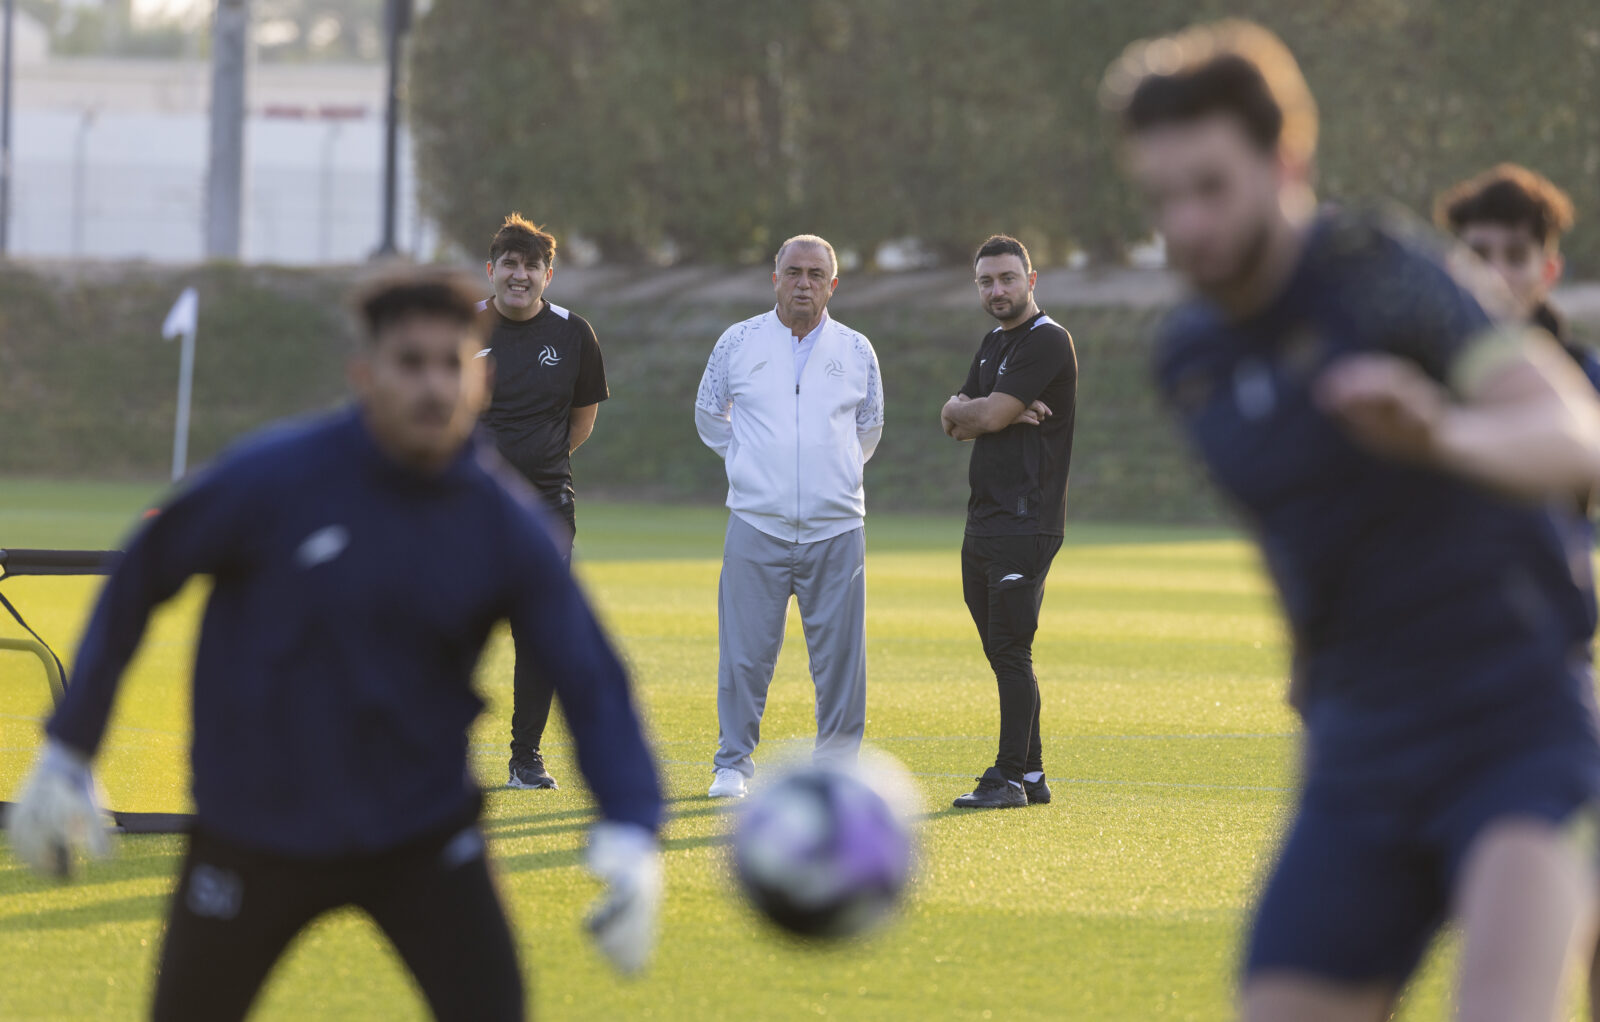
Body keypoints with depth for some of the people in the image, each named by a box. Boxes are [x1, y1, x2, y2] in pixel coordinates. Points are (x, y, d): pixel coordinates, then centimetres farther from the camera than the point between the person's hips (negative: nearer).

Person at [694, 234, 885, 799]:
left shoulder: (856, 351, 9)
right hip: (756, 525, -1)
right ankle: (733, 764, 8)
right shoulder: (738, 343, 5)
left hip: (836, 529, 1)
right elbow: (708, 414, 19)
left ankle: (836, 767, 9)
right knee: (744, 652, -3)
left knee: (839, 654, 0)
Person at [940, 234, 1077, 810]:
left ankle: (1010, 777, -9)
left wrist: (965, 410, 5)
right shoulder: (994, 345, 20)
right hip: (984, 520, 9)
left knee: (1011, 651, -10)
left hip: (1026, 521, -9)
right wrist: (1003, 413, -6)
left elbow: (988, 415, -16)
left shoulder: (1047, 342, -9)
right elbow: (955, 424, 12)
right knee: (1002, 653, 10)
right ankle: (1030, 775, 14)